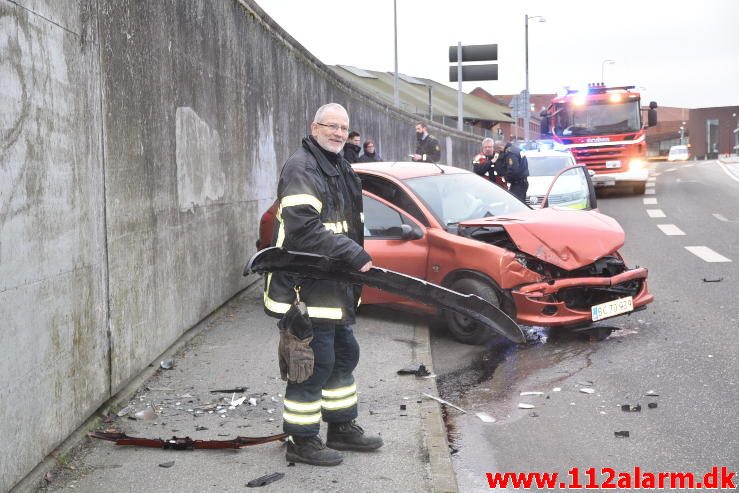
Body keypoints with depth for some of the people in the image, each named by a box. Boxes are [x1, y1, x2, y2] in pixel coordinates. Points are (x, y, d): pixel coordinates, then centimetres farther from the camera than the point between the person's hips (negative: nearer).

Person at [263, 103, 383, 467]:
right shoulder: (301, 168, -14)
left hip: (335, 287, 10)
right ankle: (302, 442, 7)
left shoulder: (341, 170, 18)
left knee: (343, 356, 18)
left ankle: (342, 427, 33)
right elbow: (304, 229, -25)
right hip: (306, 288, -10)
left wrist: (357, 263, 12)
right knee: (313, 364, -5)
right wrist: (355, 256, -23)